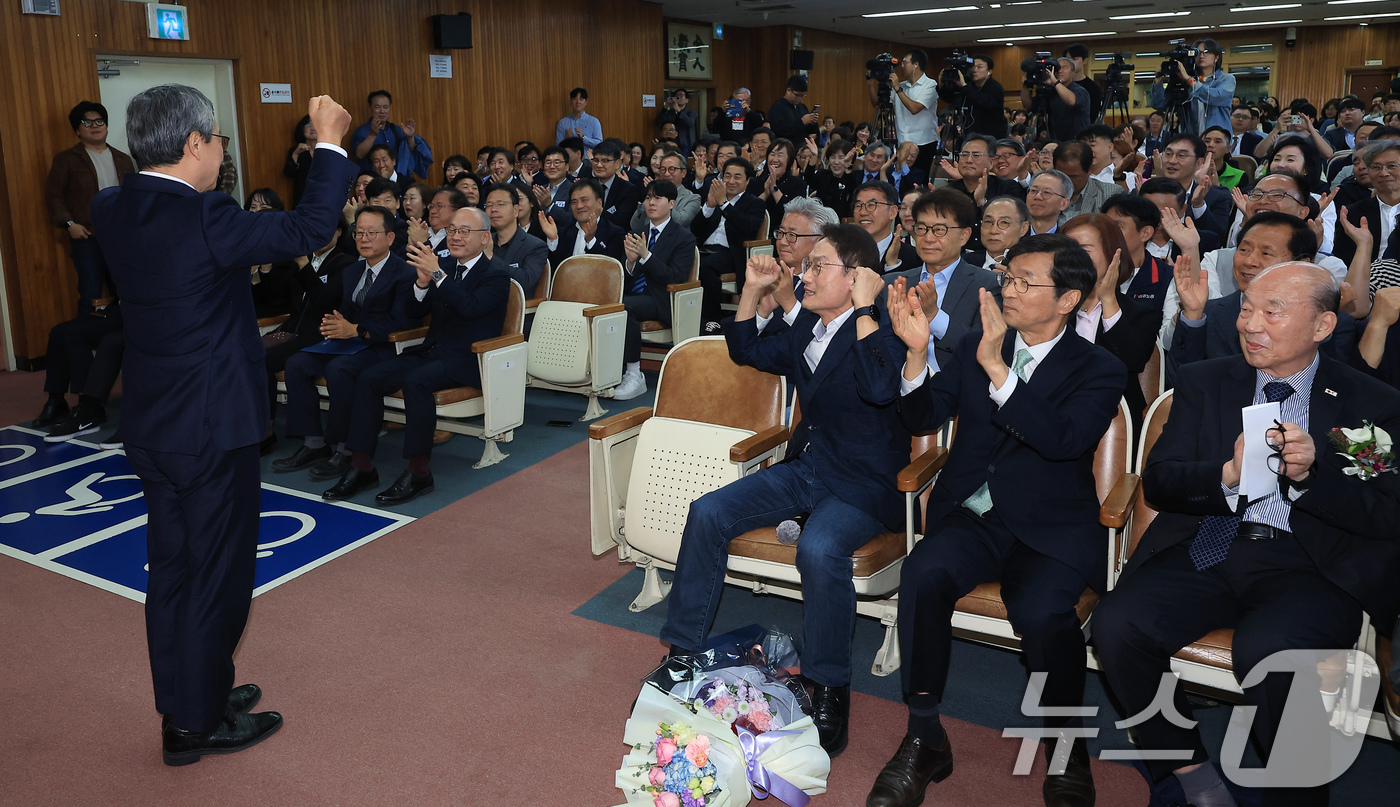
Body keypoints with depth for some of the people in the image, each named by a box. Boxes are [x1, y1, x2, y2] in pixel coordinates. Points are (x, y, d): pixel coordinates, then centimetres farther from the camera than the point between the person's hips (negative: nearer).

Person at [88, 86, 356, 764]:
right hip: (211, 427, -8)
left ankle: (186, 701, 36)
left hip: (149, 422, 8)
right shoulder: (202, 218, -23)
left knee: (172, 568, 20)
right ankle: (198, 725, 21)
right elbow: (310, 229, -17)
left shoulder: (112, 210, 0)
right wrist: (330, 144, -7)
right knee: (216, 574, 7)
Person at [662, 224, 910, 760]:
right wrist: (752, 292, 11)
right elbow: (748, 352, 25)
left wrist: (863, 308, -28)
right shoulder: (807, 327, 10)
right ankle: (683, 650, 4)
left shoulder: (879, 330, -14)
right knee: (707, 514, -8)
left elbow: (880, 388, -36)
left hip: (864, 484, -7)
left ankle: (829, 690, -13)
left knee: (819, 549, -36)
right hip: (805, 468, 8)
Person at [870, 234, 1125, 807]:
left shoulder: (1099, 370, 3)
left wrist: (996, 366, -25)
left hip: (1051, 528, -2)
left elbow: (1062, 440, -17)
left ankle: (1067, 746, -4)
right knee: (924, 573, -30)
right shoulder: (974, 348, 14)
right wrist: (917, 351, -10)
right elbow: (920, 418, 7)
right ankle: (925, 741, -16)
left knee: (1040, 611, -33)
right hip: (972, 516, 3)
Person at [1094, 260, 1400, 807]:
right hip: (1206, 549, 3)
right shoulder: (1204, 382, 15)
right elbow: (1157, 483, 5)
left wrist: (1309, 474, -17)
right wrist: (1228, 475, -15)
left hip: (1306, 564, -2)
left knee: (1268, 651, -35)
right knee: (1117, 624, -25)